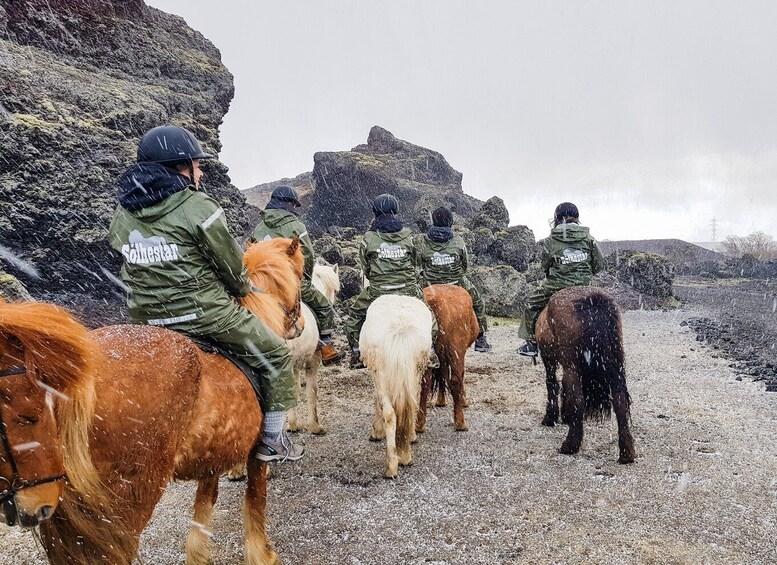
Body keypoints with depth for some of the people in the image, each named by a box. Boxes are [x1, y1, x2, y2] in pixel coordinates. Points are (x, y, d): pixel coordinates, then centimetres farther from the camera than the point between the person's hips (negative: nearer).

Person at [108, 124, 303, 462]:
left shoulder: (123, 213, 5)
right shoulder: (197, 207, -14)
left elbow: (129, 262, 12)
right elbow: (230, 264, -7)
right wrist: (242, 288, 13)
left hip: (145, 319, 7)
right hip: (203, 314, -7)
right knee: (274, 355, 10)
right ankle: (272, 440, 17)